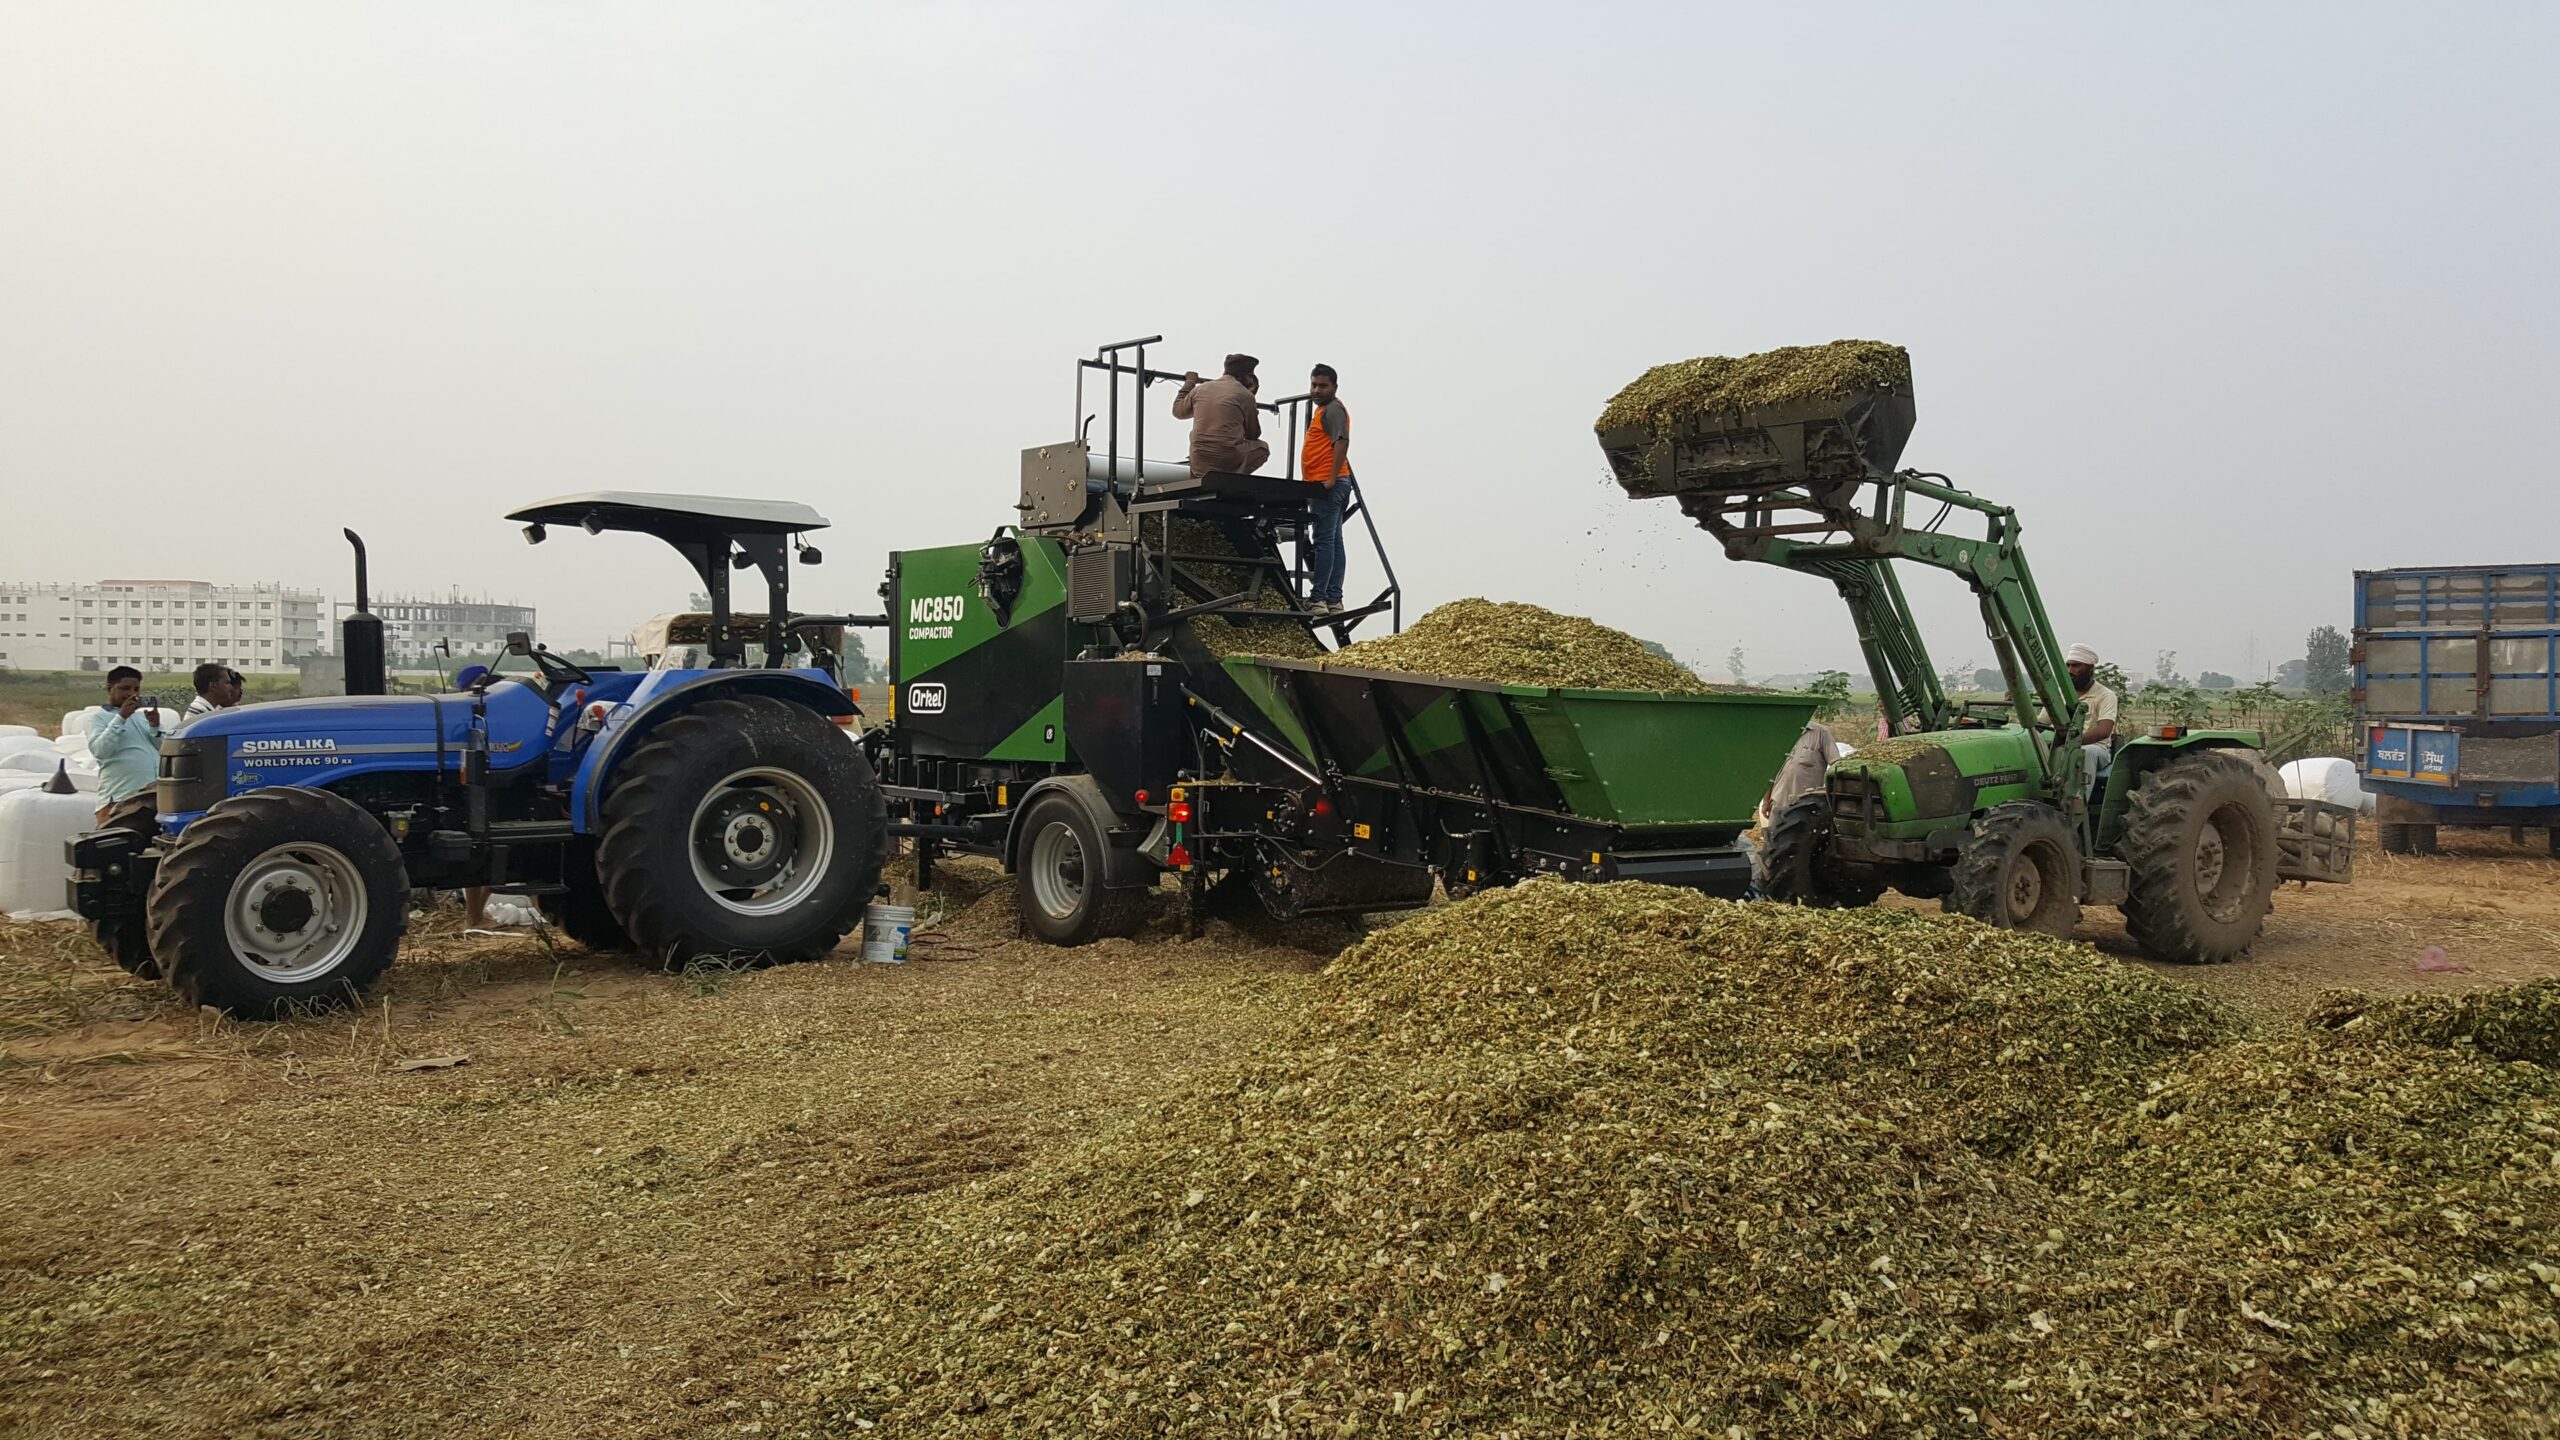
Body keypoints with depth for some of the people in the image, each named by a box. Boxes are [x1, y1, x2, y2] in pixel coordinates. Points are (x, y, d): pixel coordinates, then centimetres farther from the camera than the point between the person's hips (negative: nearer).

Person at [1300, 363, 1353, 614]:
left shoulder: (1333, 409, -9)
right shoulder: (1323, 409, 23)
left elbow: (1342, 442, -21)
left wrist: (1331, 479, -26)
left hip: (1328, 485, -11)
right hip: (1325, 486, 11)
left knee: (1323, 541, -12)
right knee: (1333, 542, 9)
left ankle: (1318, 598, -13)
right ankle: (1334, 599, 11)